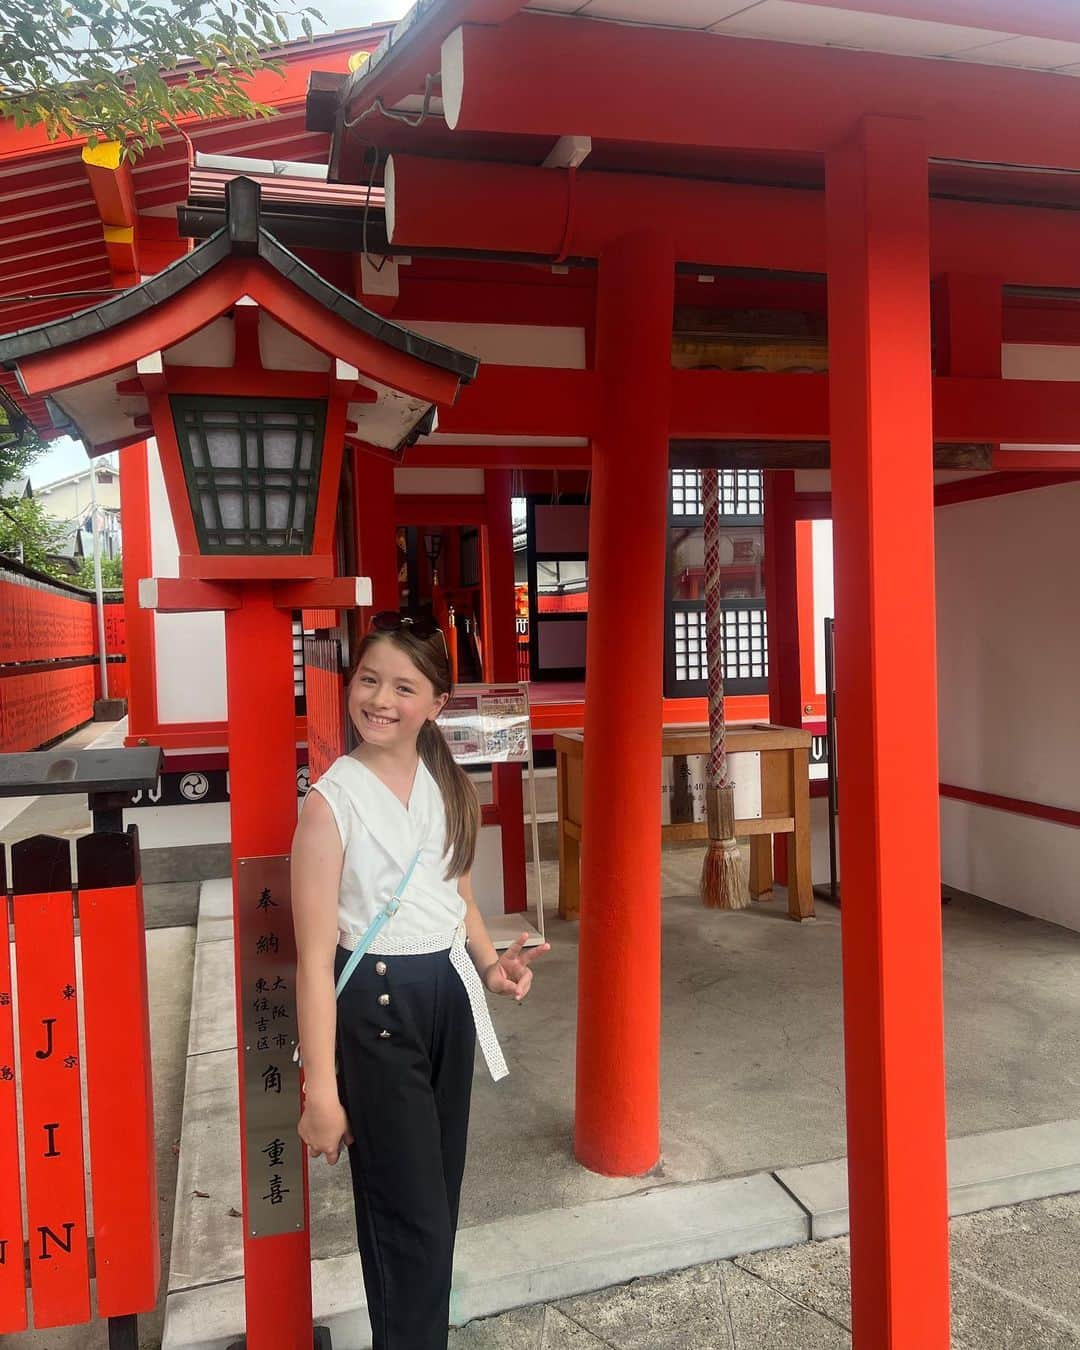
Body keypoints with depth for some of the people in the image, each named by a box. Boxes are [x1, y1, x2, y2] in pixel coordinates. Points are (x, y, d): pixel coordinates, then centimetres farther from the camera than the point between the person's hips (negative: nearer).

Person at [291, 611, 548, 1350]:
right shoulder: (333, 799, -16)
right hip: (376, 1005, -6)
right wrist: (321, 1088, -17)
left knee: (437, 1198, 21)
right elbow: (315, 955, -16)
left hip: (449, 995, 6)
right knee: (411, 1214, 3)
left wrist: (491, 962, 0)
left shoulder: (452, 787, 2)